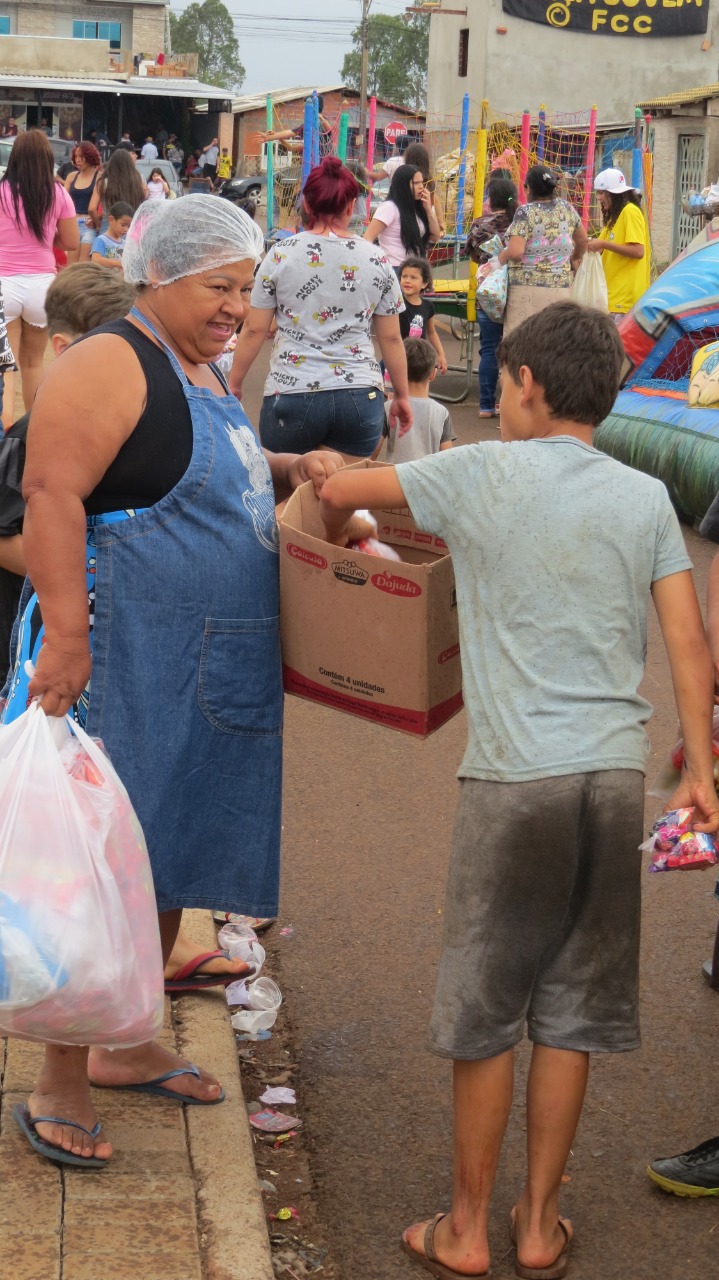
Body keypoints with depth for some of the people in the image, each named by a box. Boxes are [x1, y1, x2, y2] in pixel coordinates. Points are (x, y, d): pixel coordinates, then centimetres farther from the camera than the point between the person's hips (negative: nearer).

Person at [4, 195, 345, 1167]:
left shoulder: (200, 370, 16)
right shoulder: (108, 367, -14)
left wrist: (291, 469, 12)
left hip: (201, 669, 10)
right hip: (120, 663, -10)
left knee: (168, 854, 17)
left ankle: (128, 1047, 32)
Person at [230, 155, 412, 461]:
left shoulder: (281, 255, -1)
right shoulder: (377, 261, 3)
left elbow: (254, 330, 1)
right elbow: (391, 338, 9)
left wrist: (234, 384, 13)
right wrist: (402, 396, 20)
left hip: (291, 393, -1)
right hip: (360, 398, 2)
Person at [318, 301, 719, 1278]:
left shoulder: (482, 473, -3)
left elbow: (338, 491, 7)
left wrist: (342, 531, 30)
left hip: (514, 775, -3)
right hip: (616, 770, 4)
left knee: (484, 1010, 8)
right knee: (570, 1011, 12)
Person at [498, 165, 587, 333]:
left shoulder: (525, 212, -6)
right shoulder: (566, 208, 9)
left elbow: (515, 251, -17)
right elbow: (583, 240, 26)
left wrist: (502, 256, 4)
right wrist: (575, 258, 44)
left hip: (528, 287, -5)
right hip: (561, 286, 5)